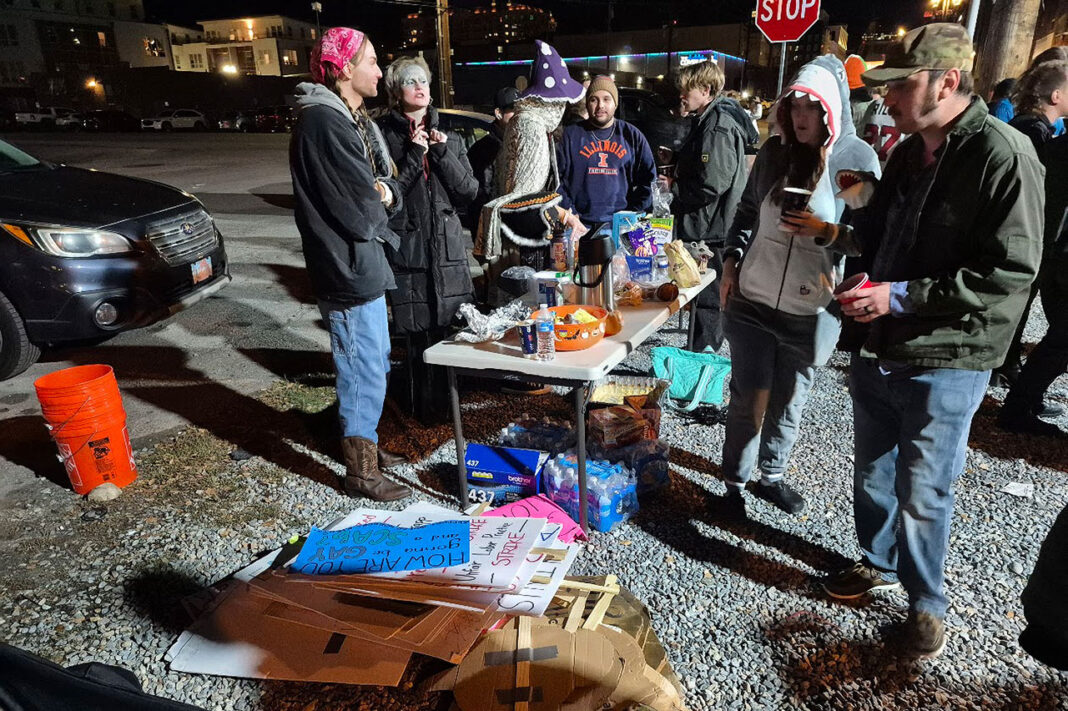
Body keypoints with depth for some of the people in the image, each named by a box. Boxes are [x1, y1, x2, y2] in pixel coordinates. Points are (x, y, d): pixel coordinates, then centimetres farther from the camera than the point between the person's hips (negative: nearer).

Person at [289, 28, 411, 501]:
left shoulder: (352, 119, 14)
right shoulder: (324, 123, -19)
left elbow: (387, 187, 13)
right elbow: (361, 212, -23)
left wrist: (383, 194, -10)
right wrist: (381, 202, -1)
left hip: (362, 266, 10)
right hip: (349, 271, -10)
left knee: (373, 364, 21)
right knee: (365, 373, -1)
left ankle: (363, 444, 39)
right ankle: (362, 473, 14)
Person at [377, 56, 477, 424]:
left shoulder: (448, 137, 14)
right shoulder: (384, 136, 0)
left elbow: (469, 191, 5)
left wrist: (442, 152, -6)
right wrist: (413, 155, -13)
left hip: (448, 247, 4)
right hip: (406, 249, -4)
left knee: (450, 326, 4)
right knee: (419, 332, -2)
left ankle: (449, 400, 20)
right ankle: (426, 407, 13)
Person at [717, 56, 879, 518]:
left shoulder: (859, 159, -6)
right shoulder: (774, 151, 1)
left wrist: (825, 231, -21)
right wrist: (730, 261, 5)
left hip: (811, 312, -1)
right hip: (751, 301, 1)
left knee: (788, 401, 14)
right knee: (749, 398, 3)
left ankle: (771, 475, 35)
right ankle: (735, 483, 21)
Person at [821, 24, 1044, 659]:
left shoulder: (1004, 156, -16)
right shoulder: (909, 153, 9)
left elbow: (1009, 274, -21)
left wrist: (900, 296, -24)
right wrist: (840, 235, 1)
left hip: (944, 364, -7)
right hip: (880, 348, 7)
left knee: (921, 494, 6)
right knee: (873, 473, 20)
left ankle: (928, 602, 30)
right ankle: (880, 563, 43)